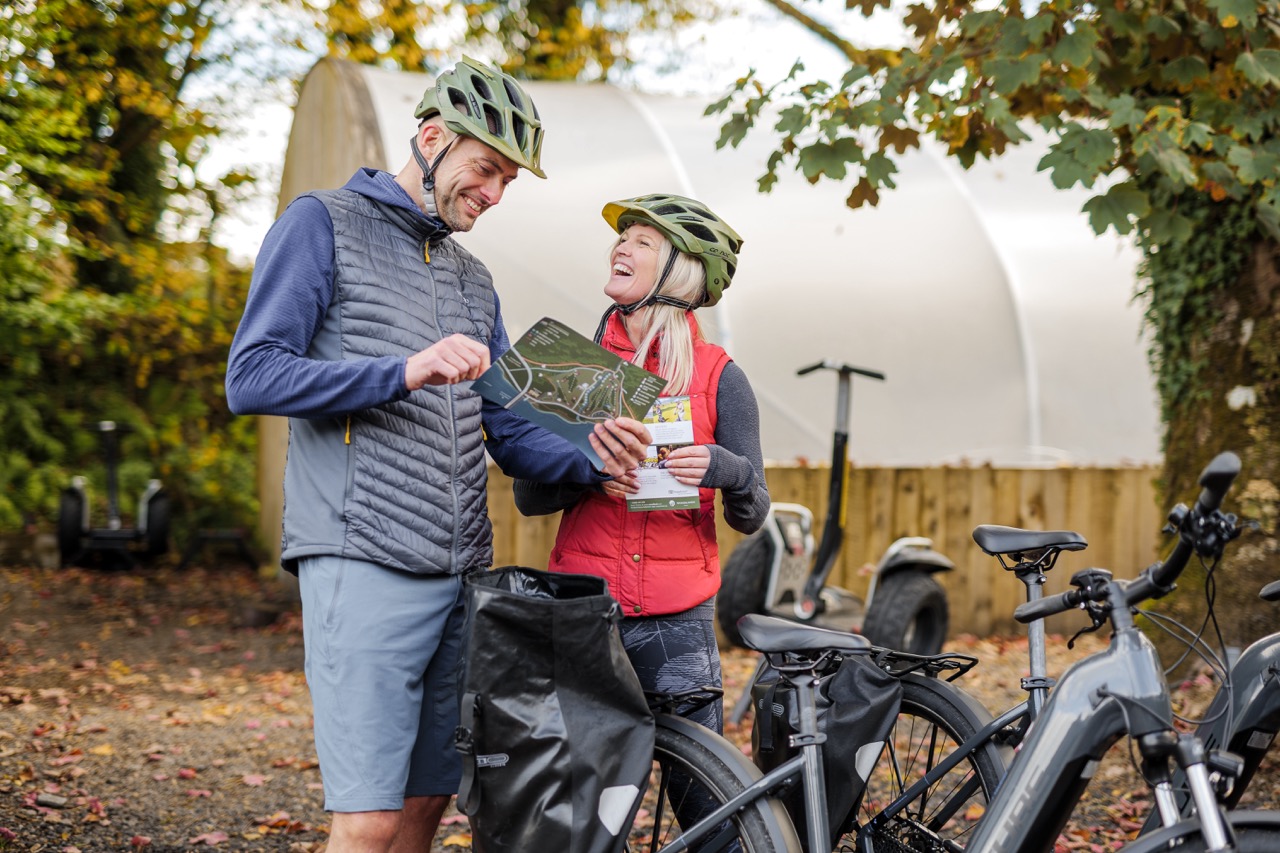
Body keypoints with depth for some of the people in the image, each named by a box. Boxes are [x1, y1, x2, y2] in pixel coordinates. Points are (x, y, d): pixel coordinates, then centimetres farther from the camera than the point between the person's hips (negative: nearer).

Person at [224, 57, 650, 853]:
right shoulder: (324, 223, 2)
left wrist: (590, 460, -4)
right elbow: (252, 377, -8)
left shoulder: (473, 279, 23)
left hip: (463, 576, 7)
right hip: (364, 564, -7)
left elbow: (509, 431, 18)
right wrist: (405, 371, -19)